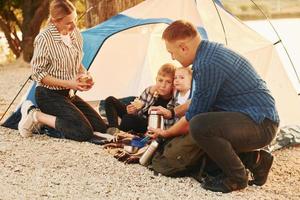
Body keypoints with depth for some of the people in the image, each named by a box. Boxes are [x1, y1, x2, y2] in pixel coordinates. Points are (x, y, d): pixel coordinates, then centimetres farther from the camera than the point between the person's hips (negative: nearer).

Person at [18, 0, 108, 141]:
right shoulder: (44, 39, -20)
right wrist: (68, 84, -22)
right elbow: (37, 74, -17)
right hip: (49, 95, -8)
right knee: (84, 133, -21)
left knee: (101, 128, 3)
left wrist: (85, 77, -5)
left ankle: (47, 119, 9)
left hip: (69, 95, 8)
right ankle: (36, 116, -6)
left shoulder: (75, 34, 2)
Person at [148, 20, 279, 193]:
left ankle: (236, 177, -7)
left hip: (260, 125, -10)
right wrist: (173, 113, 29)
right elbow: (199, 102, 24)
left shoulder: (208, 65, -22)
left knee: (199, 126, -30)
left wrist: (167, 133, 4)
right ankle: (254, 159, 14)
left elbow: (194, 114, -12)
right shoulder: (212, 50, 9)